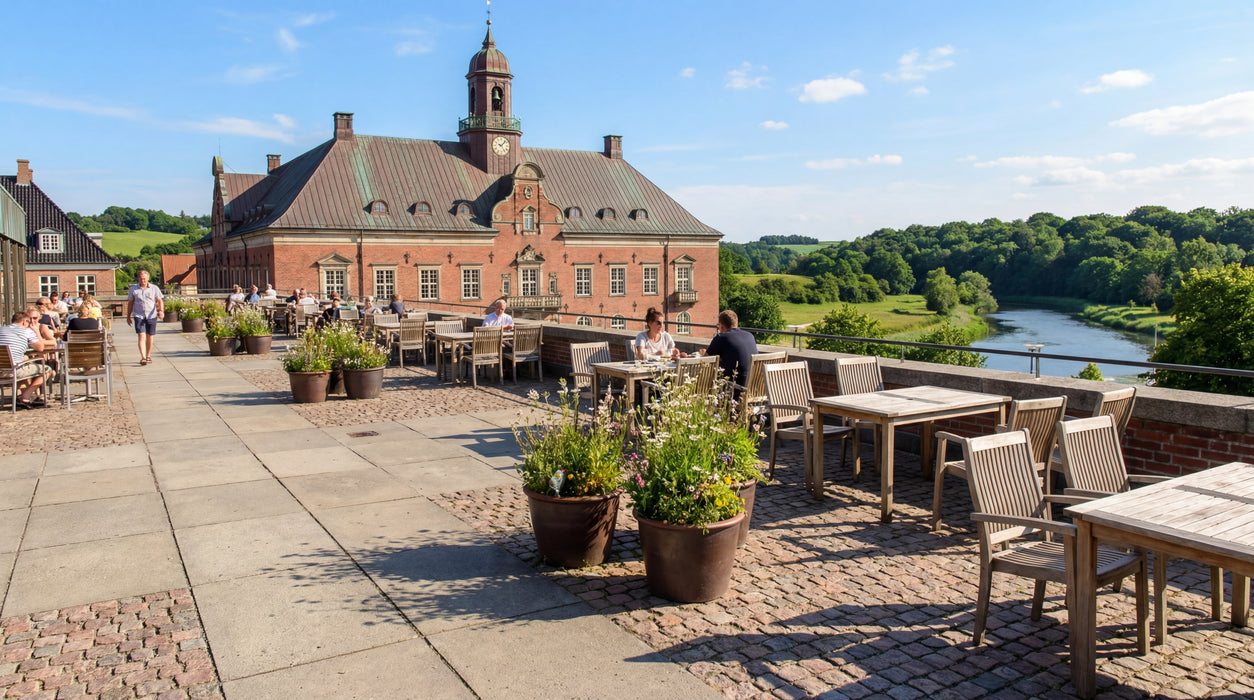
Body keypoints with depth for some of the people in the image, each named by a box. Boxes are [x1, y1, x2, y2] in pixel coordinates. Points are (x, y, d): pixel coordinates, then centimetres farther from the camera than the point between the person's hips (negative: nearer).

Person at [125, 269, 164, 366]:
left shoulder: (154, 288, 5)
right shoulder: (133, 289, 6)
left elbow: (160, 301, 4)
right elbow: (130, 303, 12)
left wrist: (161, 311, -15)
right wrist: (128, 316, 12)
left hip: (151, 316, 1)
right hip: (138, 316, -1)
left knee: (150, 337, 8)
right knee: (141, 336, -13)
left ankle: (148, 356, 25)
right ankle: (143, 358, -19)